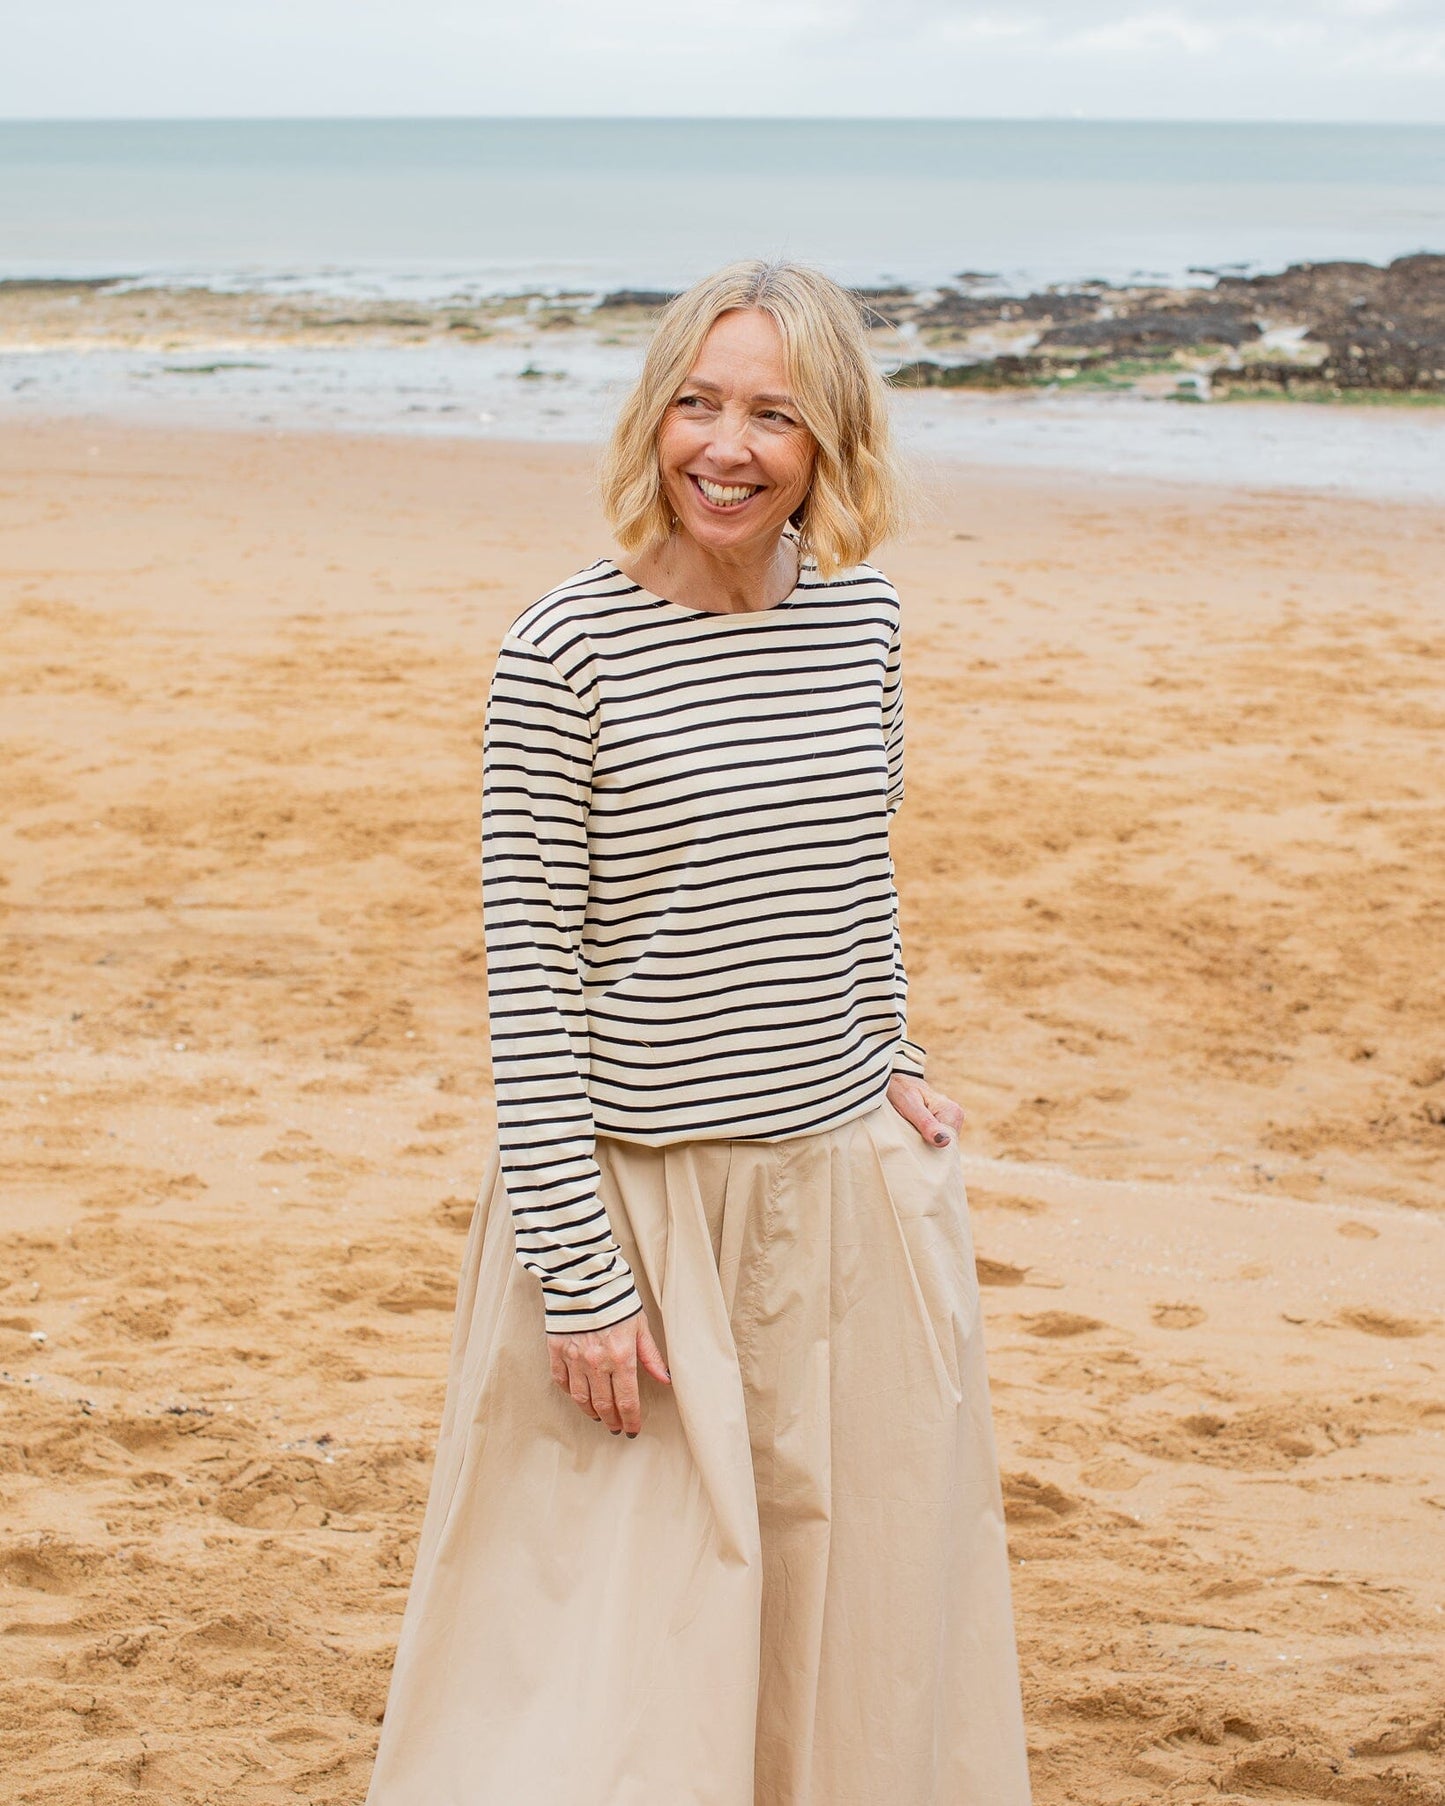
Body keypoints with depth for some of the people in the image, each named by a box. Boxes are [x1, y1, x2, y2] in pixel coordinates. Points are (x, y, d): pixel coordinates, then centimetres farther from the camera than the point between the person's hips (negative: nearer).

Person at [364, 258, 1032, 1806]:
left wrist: (889, 1068, 12)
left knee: (855, 1616, 16)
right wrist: (581, 1276, -14)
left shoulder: (863, 621, 3)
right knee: (620, 1662, 3)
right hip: (643, 1197, -5)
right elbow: (528, 980, -13)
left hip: (848, 1183, 5)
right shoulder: (566, 649, -13)